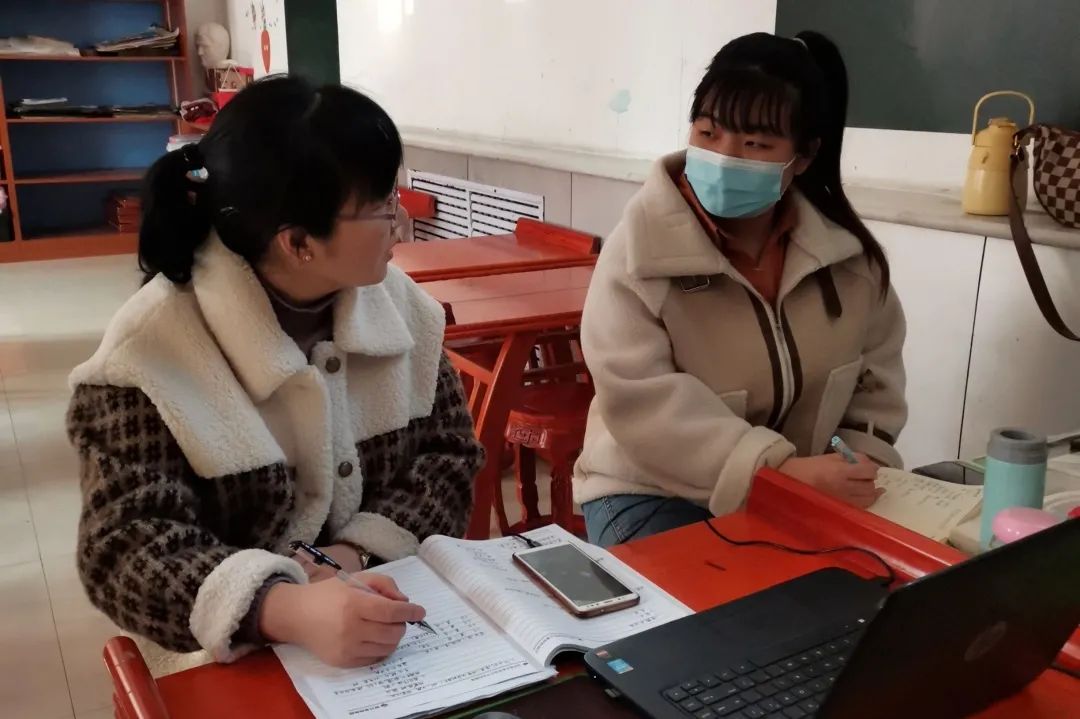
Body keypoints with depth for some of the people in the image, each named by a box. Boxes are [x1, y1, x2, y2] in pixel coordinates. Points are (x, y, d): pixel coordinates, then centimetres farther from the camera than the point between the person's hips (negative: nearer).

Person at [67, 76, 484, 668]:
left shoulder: (399, 303, -2)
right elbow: (126, 548, -19)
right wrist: (287, 610, -36)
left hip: (407, 620, 3)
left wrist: (361, 552, -16)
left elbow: (449, 456, 1)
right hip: (237, 662, -2)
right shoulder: (150, 352, -16)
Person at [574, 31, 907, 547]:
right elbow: (641, 400, -26)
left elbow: (874, 383, 10)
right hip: (654, 494, -3)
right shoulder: (641, 250, -17)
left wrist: (855, 470, -7)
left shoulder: (848, 252, -3)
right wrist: (778, 469, -32)